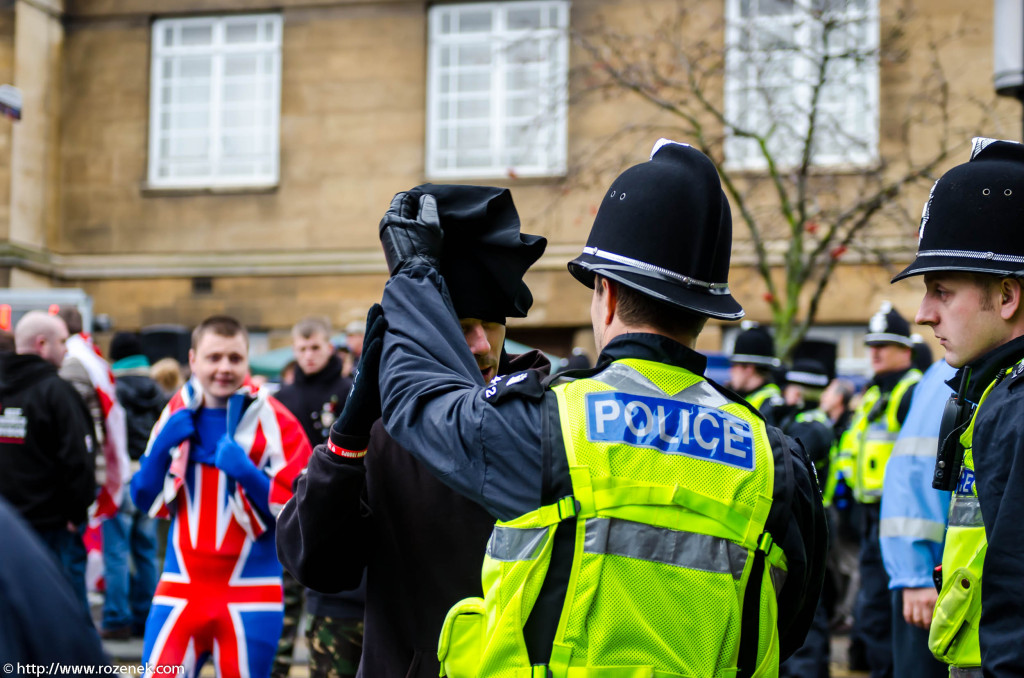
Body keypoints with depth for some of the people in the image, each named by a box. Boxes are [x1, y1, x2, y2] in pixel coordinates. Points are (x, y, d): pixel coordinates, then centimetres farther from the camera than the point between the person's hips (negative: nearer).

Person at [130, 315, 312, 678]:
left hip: (250, 592, -3)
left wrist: (248, 475, -23)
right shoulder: (176, 415, 7)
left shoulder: (273, 421, -7)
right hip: (181, 589, 3)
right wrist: (162, 448, -7)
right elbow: (147, 501, 9)